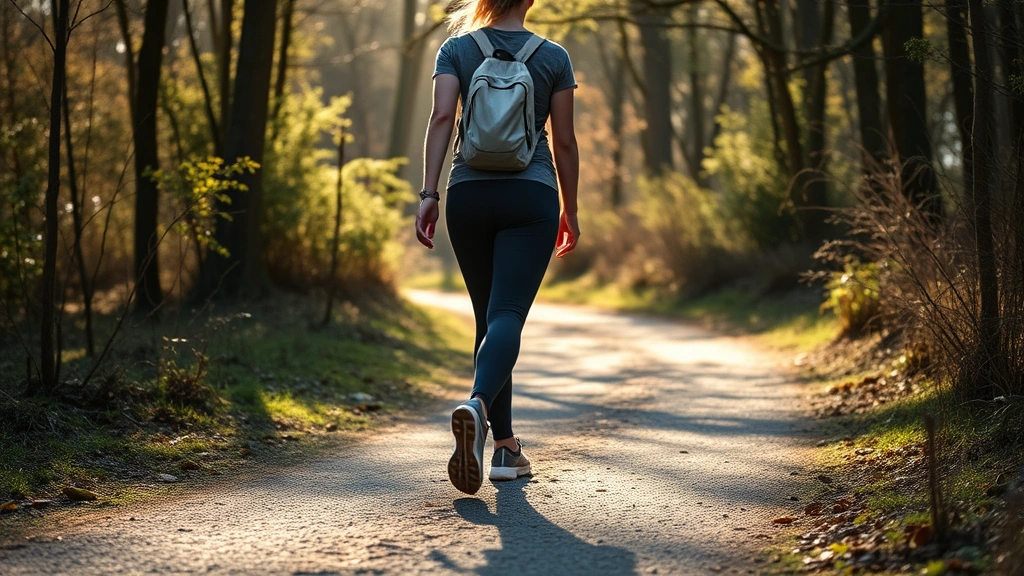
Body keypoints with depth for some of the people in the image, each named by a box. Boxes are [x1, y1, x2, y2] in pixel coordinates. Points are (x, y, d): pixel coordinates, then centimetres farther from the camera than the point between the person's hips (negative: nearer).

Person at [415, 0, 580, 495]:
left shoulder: (456, 50, 7)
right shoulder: (554, 57, 6)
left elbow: (441, 117, -7)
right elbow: (564, 141, 6)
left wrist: (428, 193, -10)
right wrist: (570, 211, 15)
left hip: (468, 195, 2)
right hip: (531, 198, -2)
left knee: (489, 317, 13)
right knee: (507, 315, -13)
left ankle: (505, 446, 15)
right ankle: (477, 404, -43)